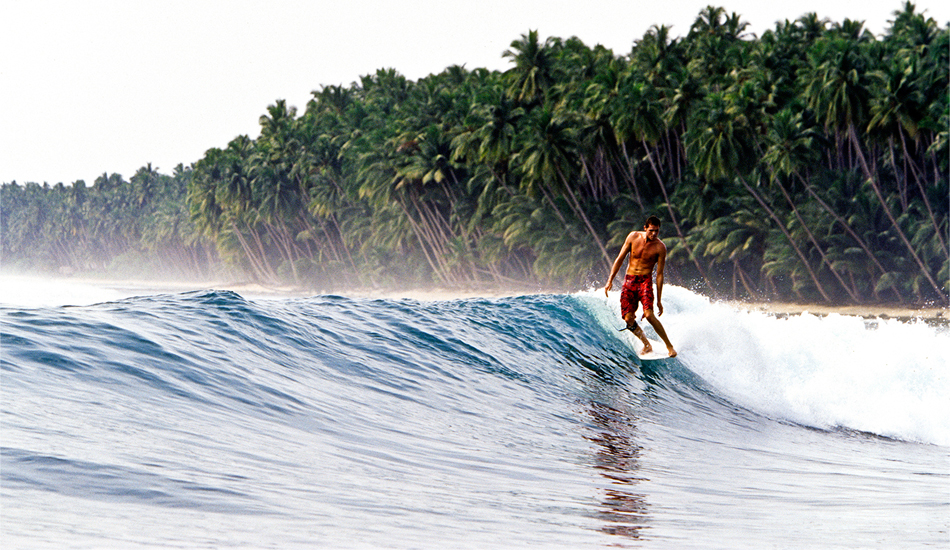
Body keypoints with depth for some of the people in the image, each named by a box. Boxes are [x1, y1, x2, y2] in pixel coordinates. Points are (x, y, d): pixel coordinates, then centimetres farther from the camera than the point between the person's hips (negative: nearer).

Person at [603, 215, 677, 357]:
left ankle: (669, 346, -11)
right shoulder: (633, 237, -2)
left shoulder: (660, 247, -9)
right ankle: (647, 345, 15)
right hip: (629, 281, 3)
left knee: (649, 315, -23)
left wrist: (659, 300, -4)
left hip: (645, 281, -3)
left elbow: (659, 274, -5)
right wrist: (610, 280, 2)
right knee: (628, 319, -7)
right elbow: (620, 259, 6)